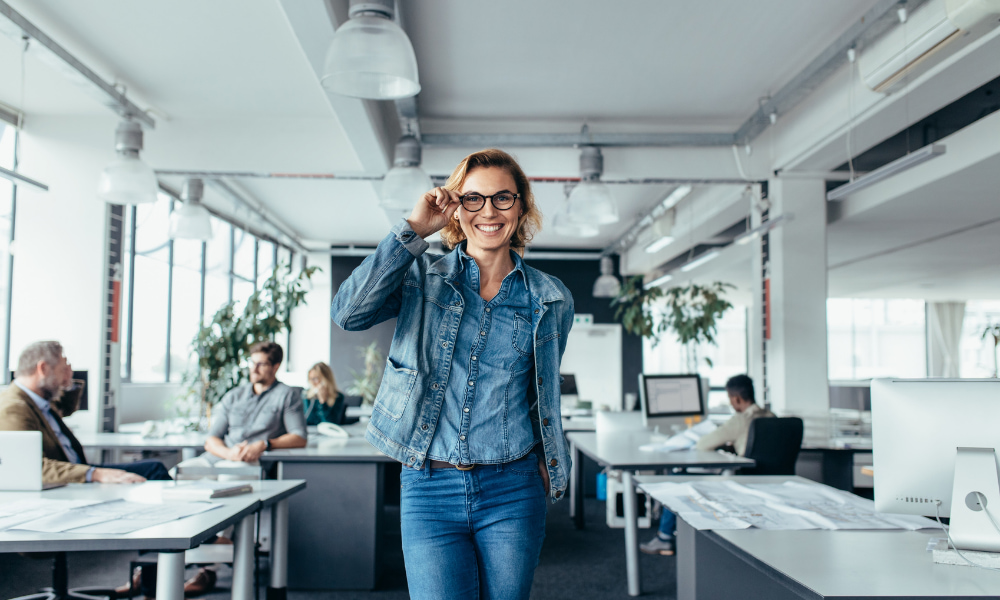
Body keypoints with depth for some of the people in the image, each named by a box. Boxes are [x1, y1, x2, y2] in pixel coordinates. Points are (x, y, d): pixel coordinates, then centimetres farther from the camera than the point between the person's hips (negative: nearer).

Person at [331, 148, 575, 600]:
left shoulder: (551, 300, 7)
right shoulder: (421, 278, 3)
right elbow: (348, 313, -15)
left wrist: (549, 463, 13)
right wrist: (412, 230, -13)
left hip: (511, 491, 2)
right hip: (429, 490, -1)